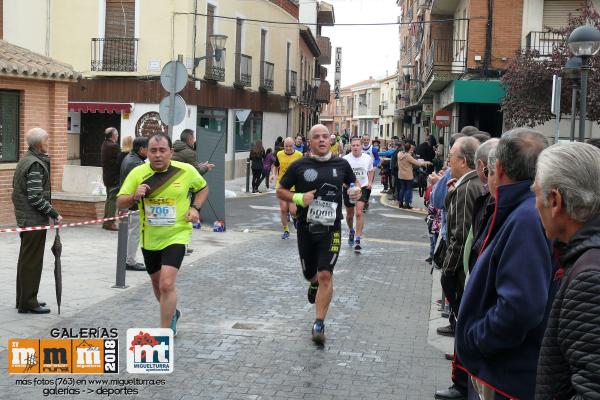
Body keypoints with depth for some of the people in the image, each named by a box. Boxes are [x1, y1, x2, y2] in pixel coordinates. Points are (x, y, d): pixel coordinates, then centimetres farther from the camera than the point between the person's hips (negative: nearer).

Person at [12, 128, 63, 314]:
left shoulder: (26, 159, 12)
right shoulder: (35, 164, -19)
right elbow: (36, 198, -22)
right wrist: (55, 214, -16)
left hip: (24, 218, 10)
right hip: (34, 220, -10)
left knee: (26, 260, 17)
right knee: (32, 261, -2)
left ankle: (24, 299, 28)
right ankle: (28, 303, 5)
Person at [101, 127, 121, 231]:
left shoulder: (104, 145, 11)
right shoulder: (114, 146, -18)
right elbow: (120, 161, -17)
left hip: (107, 176, 9)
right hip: (114, 177, -9)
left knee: (109, 199, 17)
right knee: (113, 199, -6)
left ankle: (106, 221, 23)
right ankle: (110, 223, -5)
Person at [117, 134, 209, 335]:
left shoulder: (186, 171, -8)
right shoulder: (138, 173, -7)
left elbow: (203, 188, 12)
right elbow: (120, 204, -5)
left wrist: (195, 208, -5)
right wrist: (135, 196, -26)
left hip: (176, 236, -3)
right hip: (149, 238, 3)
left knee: (167, 284, -18)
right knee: (157, 283, 20)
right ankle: (172, 313, 49)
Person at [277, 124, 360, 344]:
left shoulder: (341, 164, 2)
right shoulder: (299, 166, -3)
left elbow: (354, 181, 21)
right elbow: (280, 191, 4)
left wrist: (357, 191, -2)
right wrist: (298, 198, -15)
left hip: (331, 229, -1)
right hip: (306, 228, 1)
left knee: (325, 275, -11)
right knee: (310, 274, 15)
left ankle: (319, 324, -1)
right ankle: (314, 284, 54)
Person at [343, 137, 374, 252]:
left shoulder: (367, 158, -3)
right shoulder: (345, 159, -10)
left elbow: (371, 170, 17)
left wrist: (370, 182, 3)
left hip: (362, 188, -1)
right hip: (348, 188, 1)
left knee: (359, 213, -17)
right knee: (349, 215, 15)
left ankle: (357, 240, -13)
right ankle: (351, 231, 48)